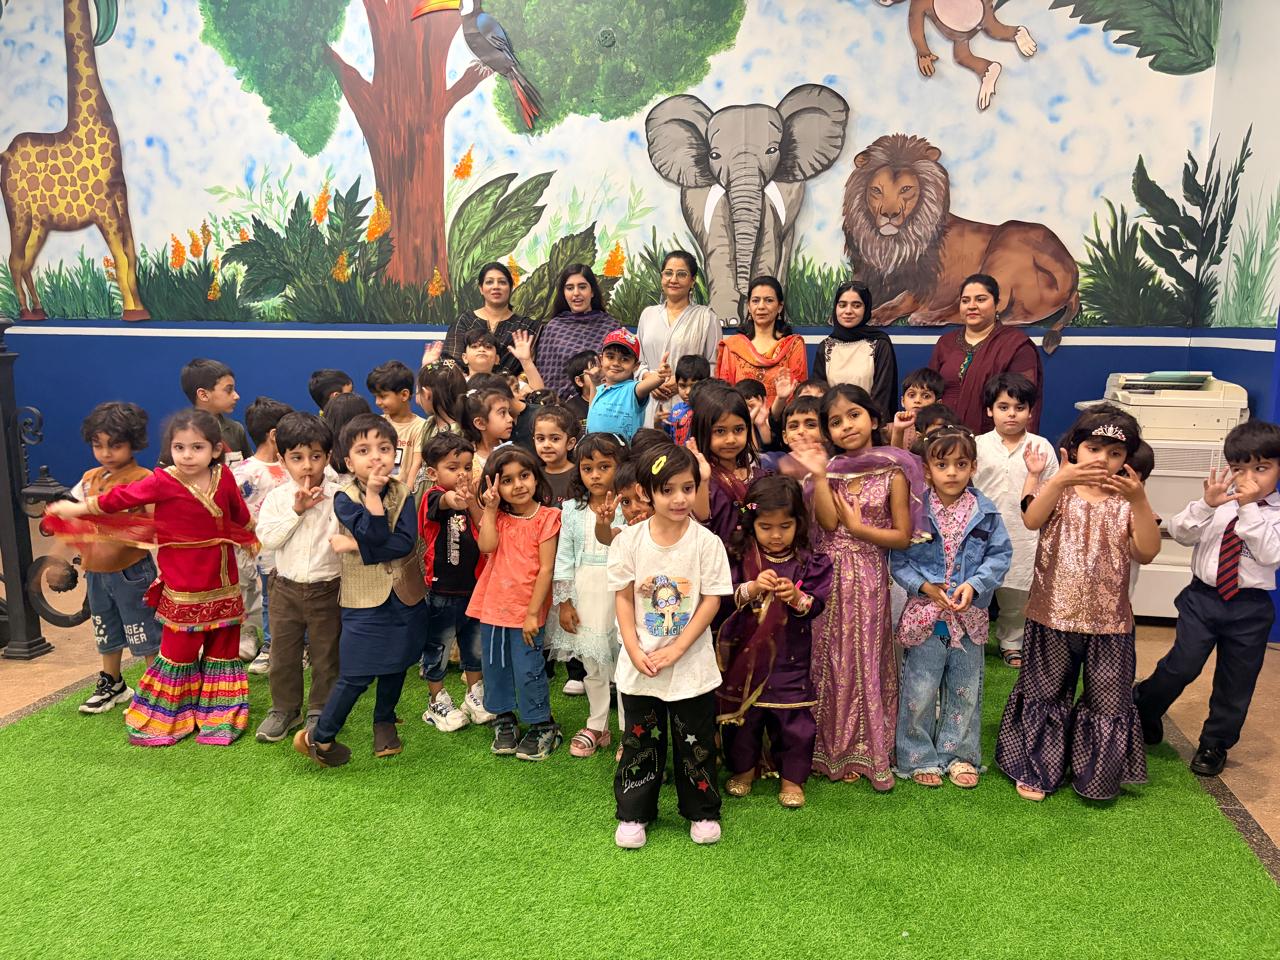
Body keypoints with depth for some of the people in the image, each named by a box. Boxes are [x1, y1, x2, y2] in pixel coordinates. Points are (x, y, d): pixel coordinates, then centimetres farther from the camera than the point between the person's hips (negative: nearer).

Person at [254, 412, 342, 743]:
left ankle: (320, 711, 26)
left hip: (327, 588, -2)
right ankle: (284, 709, 31)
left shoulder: (337, 496, -9)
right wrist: (296, 510, -18)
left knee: (325, 654, 10)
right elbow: (267, 538, -13)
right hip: (286, 588, 2)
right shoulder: (277, 497, -2)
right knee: (283, 653, 14)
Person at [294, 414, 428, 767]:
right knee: (356, 674, -2)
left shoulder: (402, 492, -3)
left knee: (396, 664, 16)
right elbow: (375, 536, -24)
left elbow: (406, 542, -17)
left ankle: (385, 721, 38)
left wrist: (356, 546, -20)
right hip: (365, 598, -3)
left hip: (404, 594, 3)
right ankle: (319, 737, 16)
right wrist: (373, 493, -24)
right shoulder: (344, 497, -10)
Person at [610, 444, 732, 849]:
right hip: (639, 666, 1)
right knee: (640, 741, 14)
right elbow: (623, 598, -2)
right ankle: (634, 813, 31)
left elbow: (711, 600, -9)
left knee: (696, 742, 12)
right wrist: (635, 651, -11)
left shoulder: (706, 542, -10)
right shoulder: (629, 540, -6)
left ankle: (701, 811, 32)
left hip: (692, 667, -1)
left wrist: (676, 649, -14)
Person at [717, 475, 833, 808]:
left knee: (793, 715, 6)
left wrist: (797, 597, -27)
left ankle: (792, 777, 25)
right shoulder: (740, 558, -5)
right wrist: (752, 589, -25)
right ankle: (744, 767, 35)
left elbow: (816, 605, -7)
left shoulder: (808, 562, -4)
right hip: (746, 652, 1)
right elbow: (724, 599, -9)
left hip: (790, 655, 0)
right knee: (744, 712, 14)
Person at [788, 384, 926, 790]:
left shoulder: (892, 473, -3)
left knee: (866, 662, 5)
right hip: (827, 578, 2)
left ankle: (869, 751, 21)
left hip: (868, 580, -2)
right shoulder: (830, 469, 4)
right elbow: (828, 521, -11)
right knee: (829, 662, 9)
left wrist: (858, 528, -11)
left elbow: (903, 536, -5)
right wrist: (819, 476, -17)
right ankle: (831, 749, 24)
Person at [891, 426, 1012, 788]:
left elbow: (1000, 555, -1)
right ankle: (919, 757, 22)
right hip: (924, 613, -2)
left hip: (969, 615, 2)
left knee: (965, 689, 15)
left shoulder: (985, 513, -2)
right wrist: (924, 586, -17)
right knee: (919, 691, 5)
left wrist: (974, 585, -15)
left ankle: (959, 754, 31)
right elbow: (898, 558, -5)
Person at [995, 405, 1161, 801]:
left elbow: (1147, 552, -14)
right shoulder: (1059, 491, -2)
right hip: (1052, 616, -1)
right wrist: (1060, 479, -37)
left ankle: (1098, 777, 31)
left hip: (1109, 621, 1)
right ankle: (1036, 770, 28)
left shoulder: (1126, 502, 0)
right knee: (1045, 695, 12)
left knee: (1108, 701, 12)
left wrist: (1139, 499, -25)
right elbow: (1031, 520, -23)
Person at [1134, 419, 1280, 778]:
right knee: (1182, 665, -9)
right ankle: (1141, 712, 16)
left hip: (1250, 607, 0)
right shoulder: (1219, 500, 0)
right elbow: (1181, 533, -7)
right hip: (1203, 596, 0)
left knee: (1235, 681, 11)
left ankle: (1214, 744, 32)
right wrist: (1206, 504, -22)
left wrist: (1250, 508, -21)